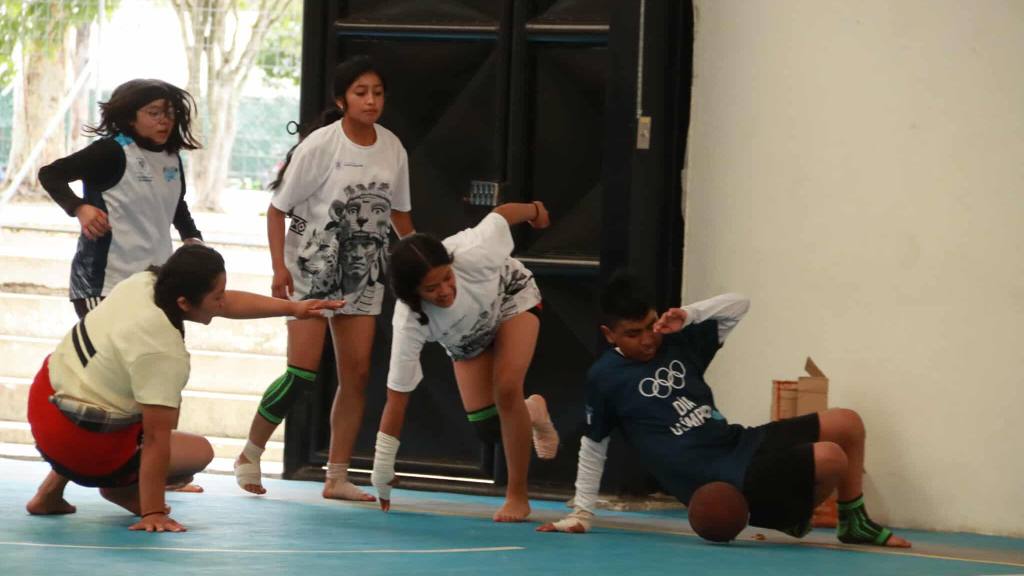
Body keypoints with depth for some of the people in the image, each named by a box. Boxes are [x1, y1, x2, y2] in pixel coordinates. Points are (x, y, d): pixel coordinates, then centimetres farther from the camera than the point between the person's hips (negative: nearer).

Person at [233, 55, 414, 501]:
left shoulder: (392, 148, 1)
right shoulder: (319, 146, -13)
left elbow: (399, 212, 15)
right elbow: (278, 208, -8)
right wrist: (279, 267, -16)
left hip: (363, 276, 5)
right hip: (311, 269, -5)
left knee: (357, 373, 1)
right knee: (303, 370, -11)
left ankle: (337, 477, 8)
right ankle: (250, 455, 6)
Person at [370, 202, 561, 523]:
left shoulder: (473, 255, -43)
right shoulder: (409, 323, -40)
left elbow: (501, 215, -21)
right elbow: (397, 398, -34)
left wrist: (536, 211, 3)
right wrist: (382, 472, -31)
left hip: (511, 295, -2)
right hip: (467, 342, 2)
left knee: (505, 389, -22)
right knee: (489, 429, -4)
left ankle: (517, 497, -8)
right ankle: (531, 412, 34)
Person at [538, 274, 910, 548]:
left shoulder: (678, 342, 9)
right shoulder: (604, 378, -5)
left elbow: (737, 305, 12)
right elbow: (593, 447, 5)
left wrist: (688, 315, -5)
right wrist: (582, 514, 7)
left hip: (741, 443, 7)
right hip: (719, 480, -7)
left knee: (847, 424, 1)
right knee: (830, 459, -22)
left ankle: (856, 523, 20)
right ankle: (789, 513, 11)